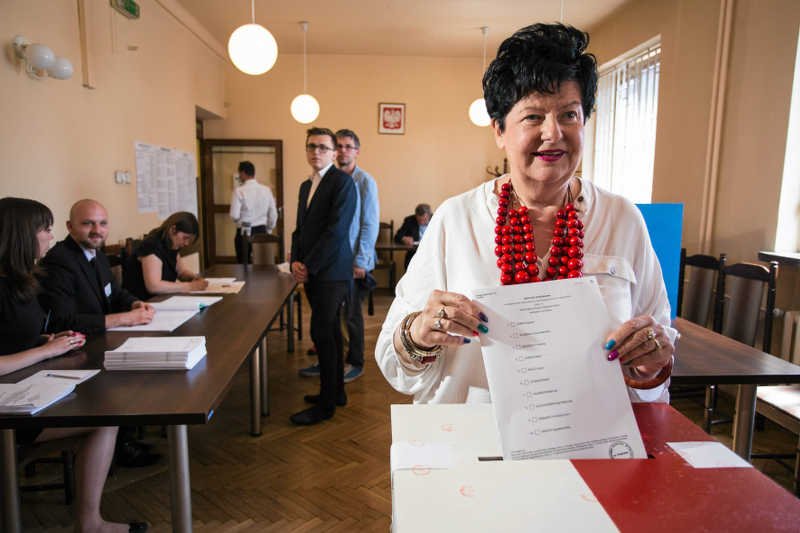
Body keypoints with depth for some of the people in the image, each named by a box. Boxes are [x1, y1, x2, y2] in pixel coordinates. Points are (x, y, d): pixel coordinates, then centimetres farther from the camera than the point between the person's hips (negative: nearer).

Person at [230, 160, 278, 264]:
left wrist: (240, 221, 9)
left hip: (244, 232, -3)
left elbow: (234, 215, -13)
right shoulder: (266, 190, 2)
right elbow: (273, 215, 5)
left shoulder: (239, 191, -10)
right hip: (261, 232, 4)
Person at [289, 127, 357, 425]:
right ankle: (336, 391, 28)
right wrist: (296, 261, 1)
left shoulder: (342, 181, -9)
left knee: (322, 334, -7)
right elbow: (300, 228, 17)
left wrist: (309, 266, -14)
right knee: (330, 332, 15)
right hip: (312, 273, 8)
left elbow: (336, 230, -17)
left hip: (331, 272, -8)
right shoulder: (306, 185, 18)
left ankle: (326, 405, 6)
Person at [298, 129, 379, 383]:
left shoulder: (365, 181, -8)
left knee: (352, 314, 8)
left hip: (353, 261, -5)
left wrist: (361, 262, -12)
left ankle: (355, 363, 25)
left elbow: (370, 224, -10)